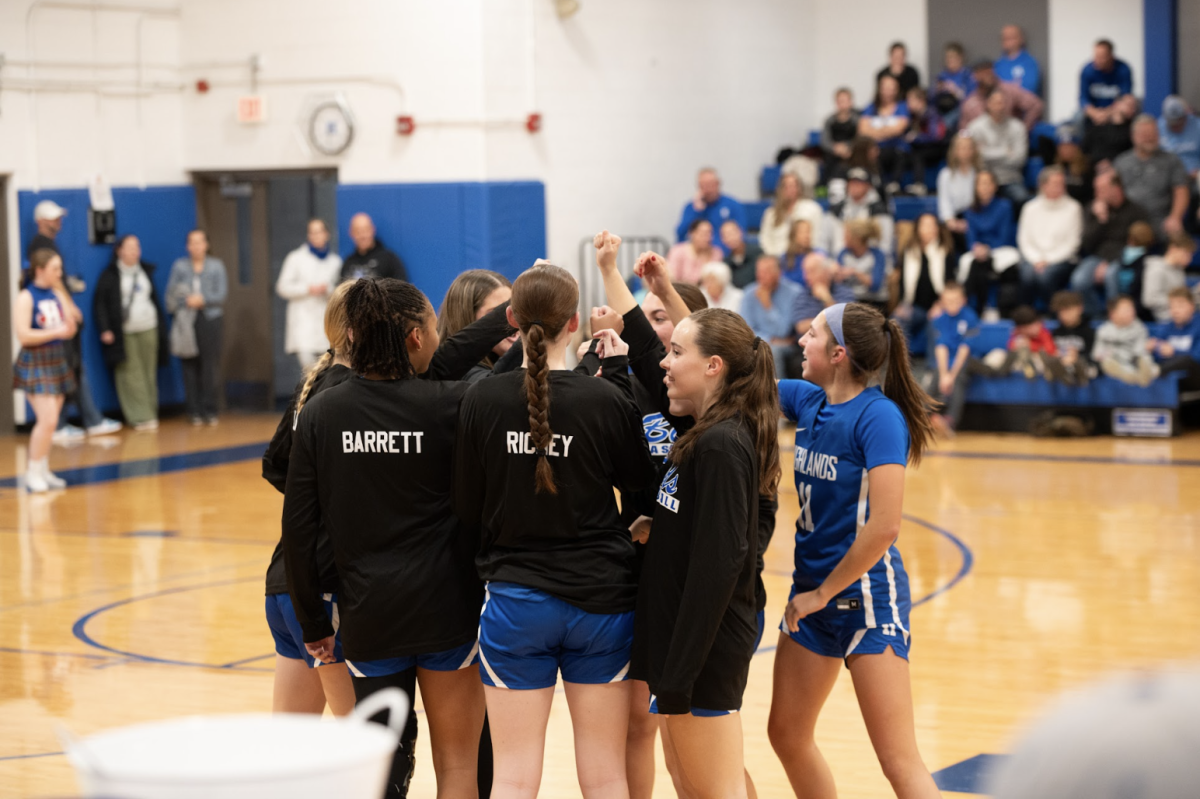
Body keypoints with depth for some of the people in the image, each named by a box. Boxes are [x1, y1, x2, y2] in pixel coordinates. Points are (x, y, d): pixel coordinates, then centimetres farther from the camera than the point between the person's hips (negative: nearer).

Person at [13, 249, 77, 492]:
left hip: (57, 361, 7)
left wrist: (69, 326, -11)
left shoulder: (57, 295, 7)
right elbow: (23, 335, -19)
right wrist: (56, 332, -19)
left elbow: (69, 330, 12)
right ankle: (33, 472, -3)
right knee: (47, 419, -14)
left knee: (51, 420, 9)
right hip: (35, 363, -7)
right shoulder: (26, 298, -11)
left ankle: (43, 471, 18)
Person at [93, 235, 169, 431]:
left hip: (148, 330, 4)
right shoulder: (110, 275, 0)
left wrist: (162, 326, 15)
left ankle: (150, 414, 6)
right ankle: (139, 417, -7)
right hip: (124, 332, -4)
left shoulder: (146, 272, 15)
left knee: (149, 373, 1)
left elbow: (155, 299, 21)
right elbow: (99, 304, 0)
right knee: (130, 374, -8)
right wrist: (105, 329, -9)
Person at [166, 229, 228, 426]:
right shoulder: (180, 266, 13)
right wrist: (188, 302, -9)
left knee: (210, 365, -7)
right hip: (186, 321, 1)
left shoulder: (216, 266, 11)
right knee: (190, 366, -4)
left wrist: (203, 299, -13)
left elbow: (222, 293, 2)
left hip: (210, 319, -1)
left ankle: (209, 410, -3)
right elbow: (171, 294, 7)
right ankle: (194, 412, 0)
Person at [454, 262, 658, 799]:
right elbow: (639, 478, 8)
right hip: (600, 600, 0)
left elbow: (467, 507, -2)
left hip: (515, 600, 0)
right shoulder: (607, 400, -9)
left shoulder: (482, 400, -8)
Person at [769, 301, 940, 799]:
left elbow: (884, 526, -25)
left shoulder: (878, 416, -18)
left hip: (866, 596, -8)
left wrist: (823, 593, -14)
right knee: (787, 734, 17)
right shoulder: (808, 401, 4)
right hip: (811, 594, 8)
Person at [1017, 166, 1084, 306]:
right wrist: (1037, 259, -8)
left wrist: (1048, 260, -10)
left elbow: (1073, 242, -1)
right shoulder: (1030, 208, 12)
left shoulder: (1072, 208, 3)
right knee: (1027, 274, -31)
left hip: (1061, 259, -2)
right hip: (1034, 257, 2)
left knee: (1045, 275, -34)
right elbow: (1024, 239, 9)